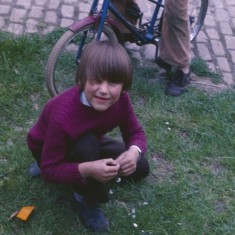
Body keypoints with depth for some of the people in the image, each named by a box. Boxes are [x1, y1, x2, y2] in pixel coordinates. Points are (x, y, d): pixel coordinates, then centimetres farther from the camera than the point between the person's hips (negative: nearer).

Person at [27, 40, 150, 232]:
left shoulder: (121, 100, -26)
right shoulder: (62, 115, -42)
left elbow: (136, 132, -14)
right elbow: (49, 170, -34)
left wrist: (134, 151, -38)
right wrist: (87, 169, -51)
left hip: (90, 143, 6)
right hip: (49, 151, -5)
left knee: (140, 169, -4)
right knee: (87, 146, -38)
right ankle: (86, 198, -11)